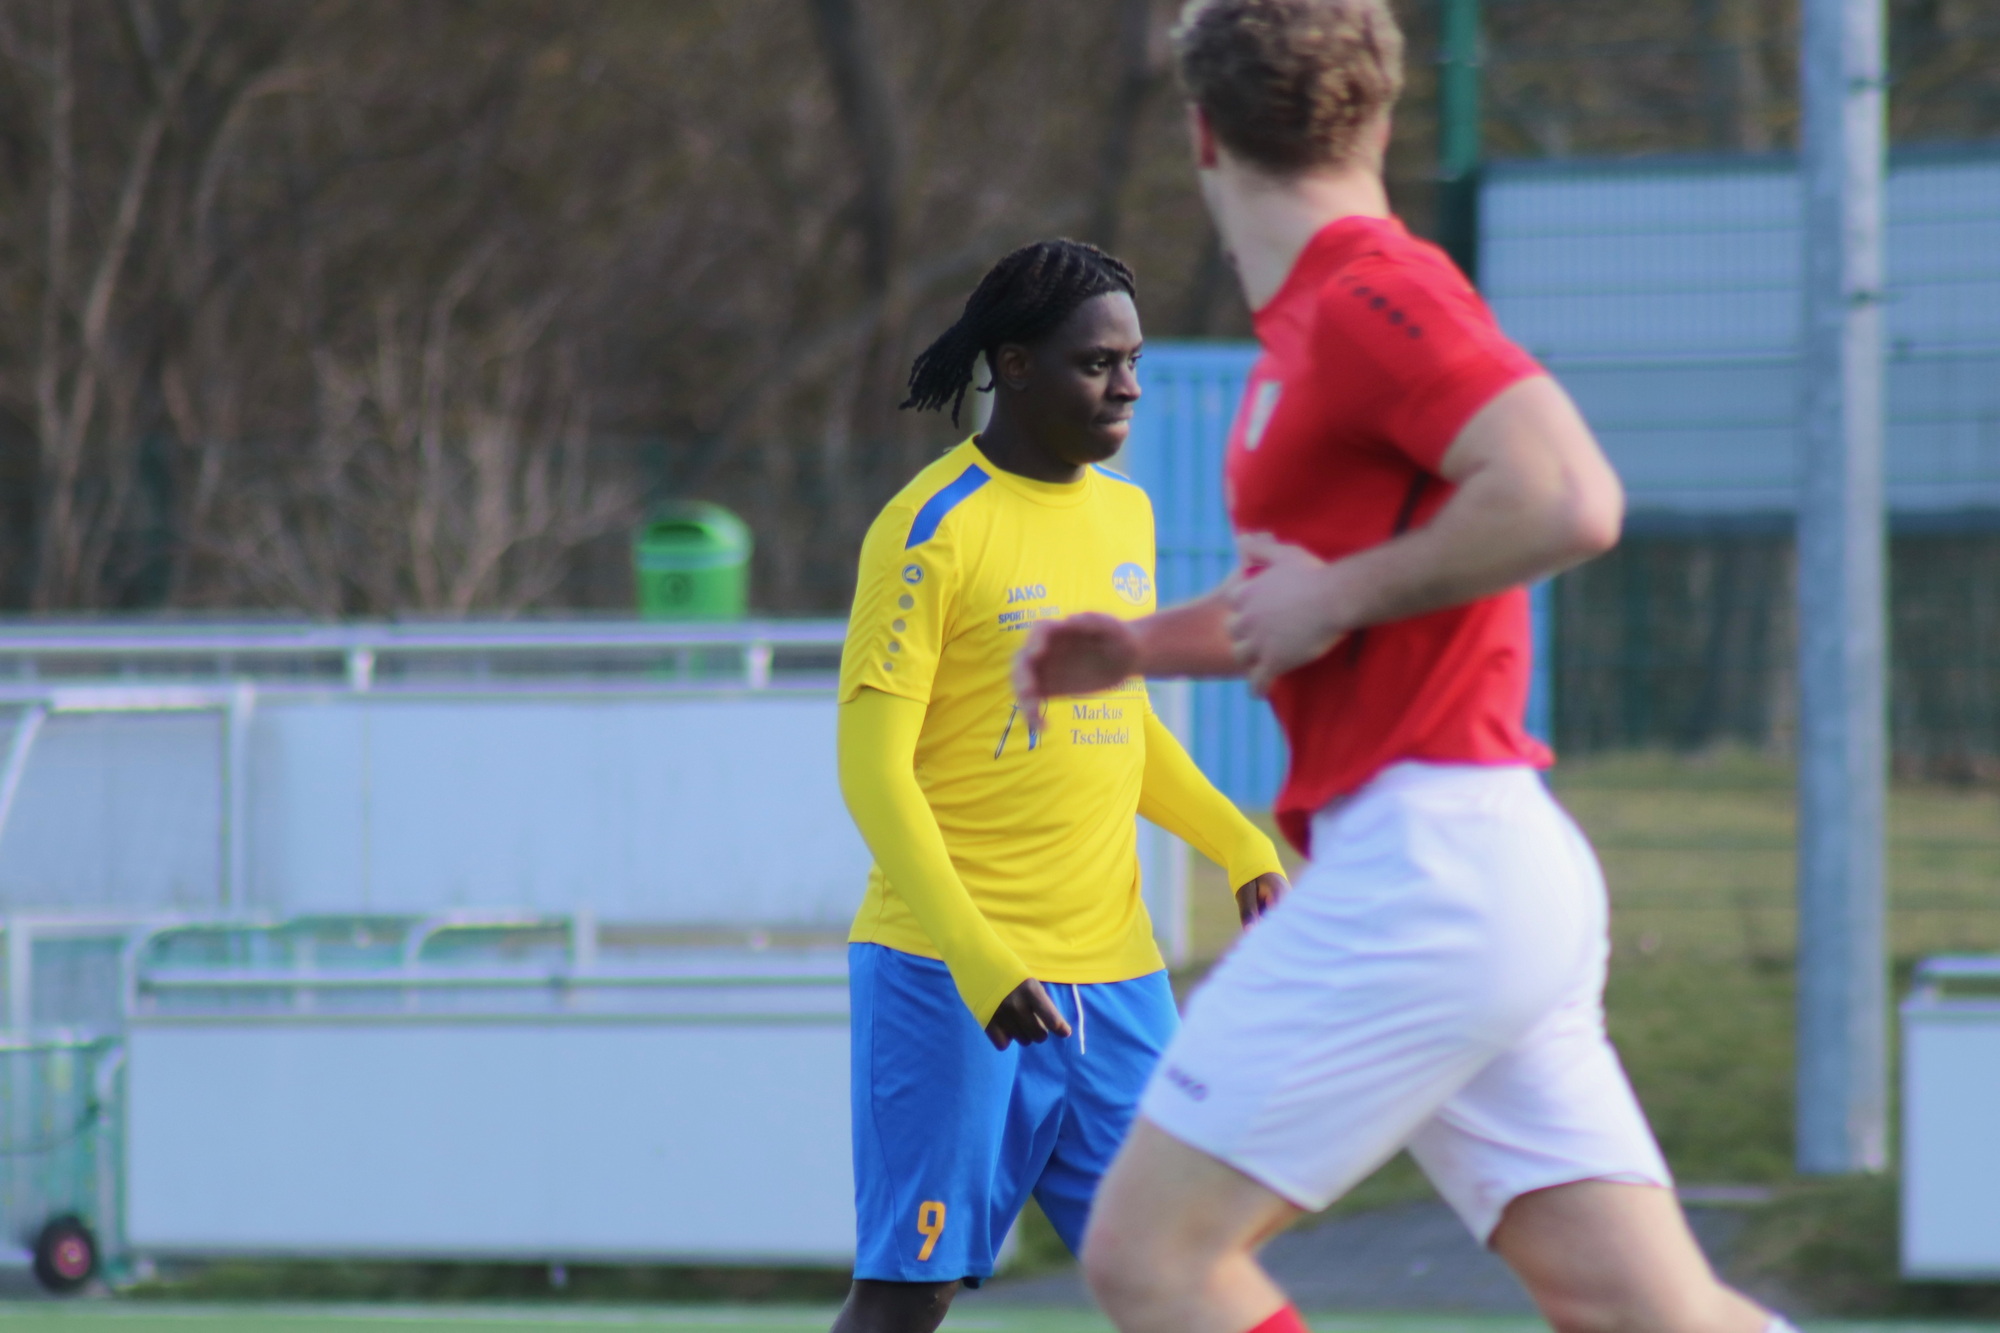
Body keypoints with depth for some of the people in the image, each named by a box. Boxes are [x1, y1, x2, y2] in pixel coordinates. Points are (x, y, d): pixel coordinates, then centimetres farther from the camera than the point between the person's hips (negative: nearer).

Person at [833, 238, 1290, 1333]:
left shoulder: (1126, 513, 12)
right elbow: (873, 768, -13)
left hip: (1114, 968, 7)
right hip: (946, 972, -7)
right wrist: (975, 955, -22)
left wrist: (1241, 848, 10)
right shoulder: (933, 530, -10)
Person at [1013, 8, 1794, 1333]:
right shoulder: (1313, 322, 19)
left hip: (1423, 864, -9)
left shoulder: (1373, 296, -11)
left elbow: (1569, 500, -25)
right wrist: (1141, 646, 23)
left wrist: (1336, 595, -16)